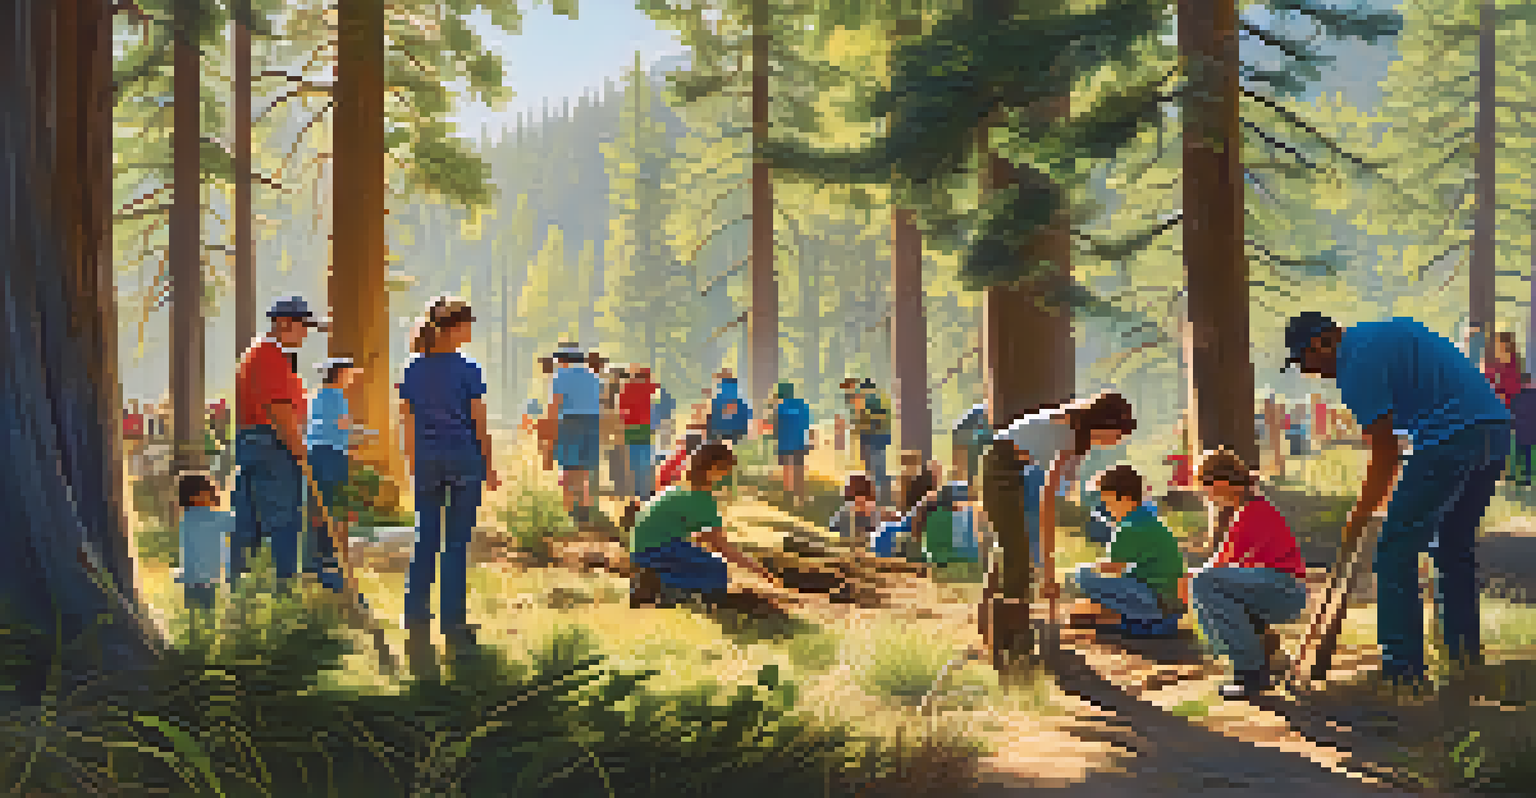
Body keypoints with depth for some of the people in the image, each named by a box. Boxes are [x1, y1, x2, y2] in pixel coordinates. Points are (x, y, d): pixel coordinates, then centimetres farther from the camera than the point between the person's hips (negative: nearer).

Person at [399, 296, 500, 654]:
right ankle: (452, 621, 4)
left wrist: (413, 463, 16)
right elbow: (480, 424, -7)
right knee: (457, 543, 2)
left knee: (425, 541, 11)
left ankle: (416, 616, 10)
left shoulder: (413, 370, 4)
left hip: (427, 461, 4)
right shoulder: (467, 370, -9)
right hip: (464, 459, -4)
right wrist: (489, 466, 2)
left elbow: (408, 423, 7)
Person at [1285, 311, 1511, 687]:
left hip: (1452, 437, -10)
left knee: (1397, 547, -2)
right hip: (1496, 428, 10)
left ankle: (1403, 664, -1)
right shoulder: (1388, 332, 22)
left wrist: (1358, 519, 5)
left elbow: (1385, 455, -5)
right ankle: (1465, 645, 29)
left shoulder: (1356, 364, -6)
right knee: (1455, 542, 24)